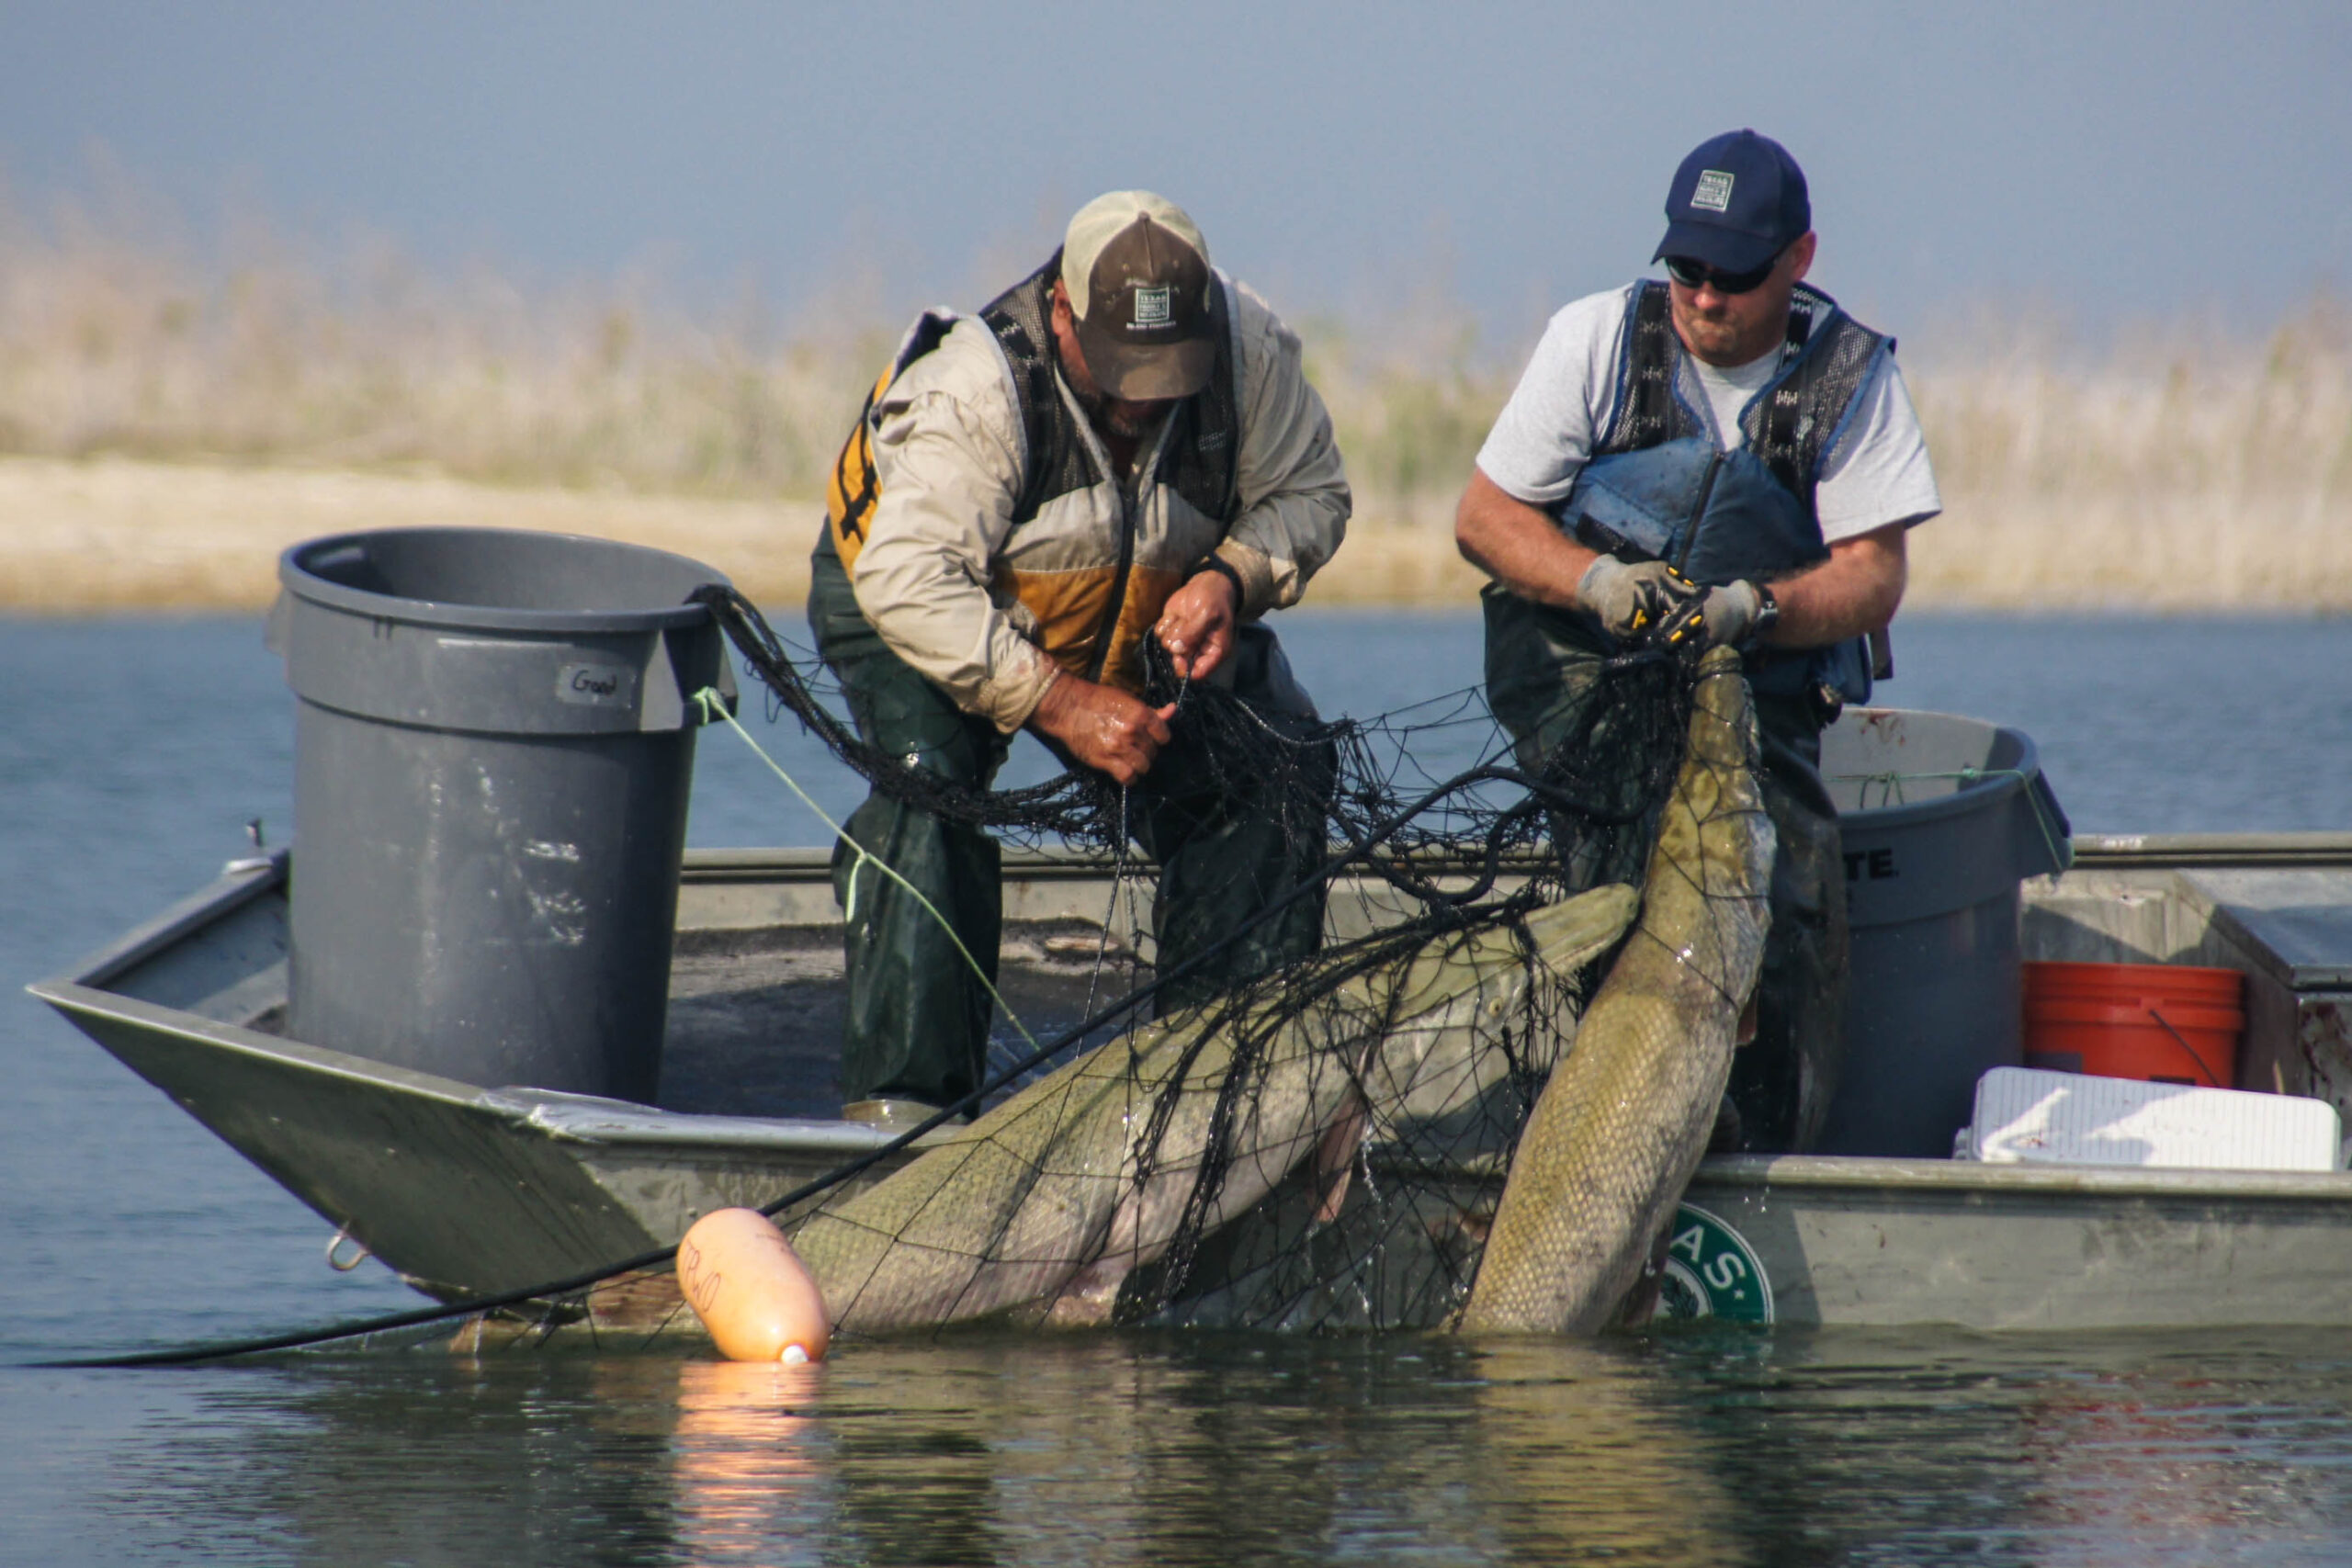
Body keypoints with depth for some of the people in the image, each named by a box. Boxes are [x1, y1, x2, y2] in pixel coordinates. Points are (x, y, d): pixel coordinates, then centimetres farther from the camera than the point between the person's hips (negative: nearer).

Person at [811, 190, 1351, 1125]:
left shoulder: (1249, 351, -21)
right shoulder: (973, 390, -35)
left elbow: (1308, 493, -7)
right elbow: (907, 580, -39)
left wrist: (1232, 578, -29)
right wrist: (1058, 703, -43)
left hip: (1144, 629, 5)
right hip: (916, 621, -4)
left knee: (1272, 767, -13)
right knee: (928, 784, -31)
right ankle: (901, 1089, -27)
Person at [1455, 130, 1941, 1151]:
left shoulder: (1851, 374, 1)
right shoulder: (1600, 338, 0)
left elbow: (1874, 580, -6)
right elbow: (1483, 517, -1)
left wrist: (1751, 610, -26)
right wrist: (1597, 580, -20)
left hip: (1761, 696, 0)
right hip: (1583, 680, 0)